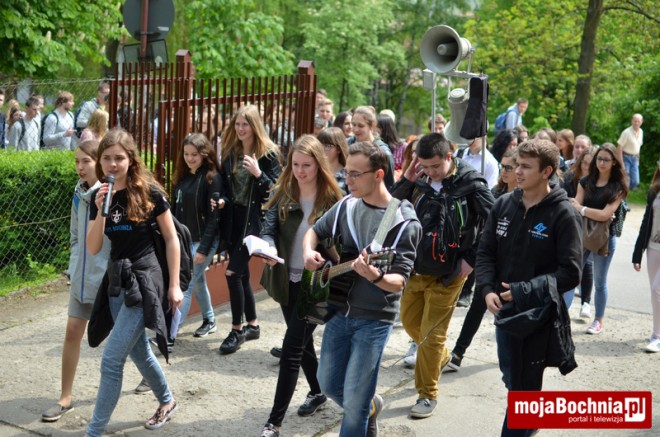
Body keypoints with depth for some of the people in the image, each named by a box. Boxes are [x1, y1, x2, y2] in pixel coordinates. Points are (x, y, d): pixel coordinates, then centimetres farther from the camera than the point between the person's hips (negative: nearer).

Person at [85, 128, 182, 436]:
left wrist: (174, 285, -6)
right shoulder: (100, 196, 4)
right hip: (116, 281, 6)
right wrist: (101, 211, -15)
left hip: (144, 281, -6)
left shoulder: (148, 192, -10)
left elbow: (171, 239, -5)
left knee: (111, 360, -8)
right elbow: (93, 249, -1)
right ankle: (167, 401, 43)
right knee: (138, 351, 20)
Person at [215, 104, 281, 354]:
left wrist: (258, 173, -23)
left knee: (233, 272, -12)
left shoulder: (268, 154, -6)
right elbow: (224, 185, 15)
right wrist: (222, 200, -5)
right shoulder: (229, 152, 9)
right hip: (232, 219, 6)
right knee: (242, 274, 13)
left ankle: (237, 330, 2)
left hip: (253, 219, -6)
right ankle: (252, 325, 28)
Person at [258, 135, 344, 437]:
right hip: (288, 279, 5)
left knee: (291, 348, -7)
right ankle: (317, 392, 44)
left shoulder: (333, 198, -10)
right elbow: (269, 228, -10)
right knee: (302, 342, 19)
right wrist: (267, 248, -31)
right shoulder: (282, 193, 0)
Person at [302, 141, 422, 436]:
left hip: (374, 319, -6)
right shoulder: (346, 206, 0)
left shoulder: (404, 222, -16)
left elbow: (399, 281, -19)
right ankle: (369, 407, 44)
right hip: (339, 310, 6)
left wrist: (374, 276, -40)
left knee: (354, 399, -1)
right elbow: (314, 231, 14)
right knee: (328, 383, 17)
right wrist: (309, 252, -9)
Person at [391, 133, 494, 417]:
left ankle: (427, 395, 18)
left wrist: (472, 259, -13)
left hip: (447, 274, -5)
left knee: (431, 335, 1)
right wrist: (406, 181, -13)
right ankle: (441, 356, 49)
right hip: (416, 268, 6)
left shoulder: (470, 184, -15)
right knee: (410, 321, 21)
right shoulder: (419, 181, -3)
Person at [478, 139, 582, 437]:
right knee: (512, 381, 21)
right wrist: (487, 289, -11)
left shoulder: (563, 215, -12)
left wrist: (524, 291, -19)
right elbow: (485, 251, 6)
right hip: (504, 310, 5)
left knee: (523, 389, 3)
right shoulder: (503, 205, 2)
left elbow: (570, 272, -13)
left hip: (539, 314, -5)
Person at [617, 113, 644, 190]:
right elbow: (620, 148, -16)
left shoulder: (641, 132, 6)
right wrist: (621, 163, -18)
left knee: (635, 182, 2)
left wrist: (637, 159, 16)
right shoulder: (627, 132, -16)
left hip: (634, 158, 6)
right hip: (626, 158, -6)